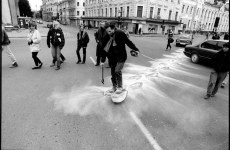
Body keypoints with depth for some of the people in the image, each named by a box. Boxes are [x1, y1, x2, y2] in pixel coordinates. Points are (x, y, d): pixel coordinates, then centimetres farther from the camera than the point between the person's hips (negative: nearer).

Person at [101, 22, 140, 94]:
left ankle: (120, 87, 4)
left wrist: (135, 49, -8)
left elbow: (128, 42, -6)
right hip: (113, 57, 5)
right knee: (113, 72, 9)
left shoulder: (120, 34, -15)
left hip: (121, 56, -5)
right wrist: (102, 60, 1)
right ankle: (114, 87, 28)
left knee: (117, 71, -17)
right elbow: (105, 49, 1)